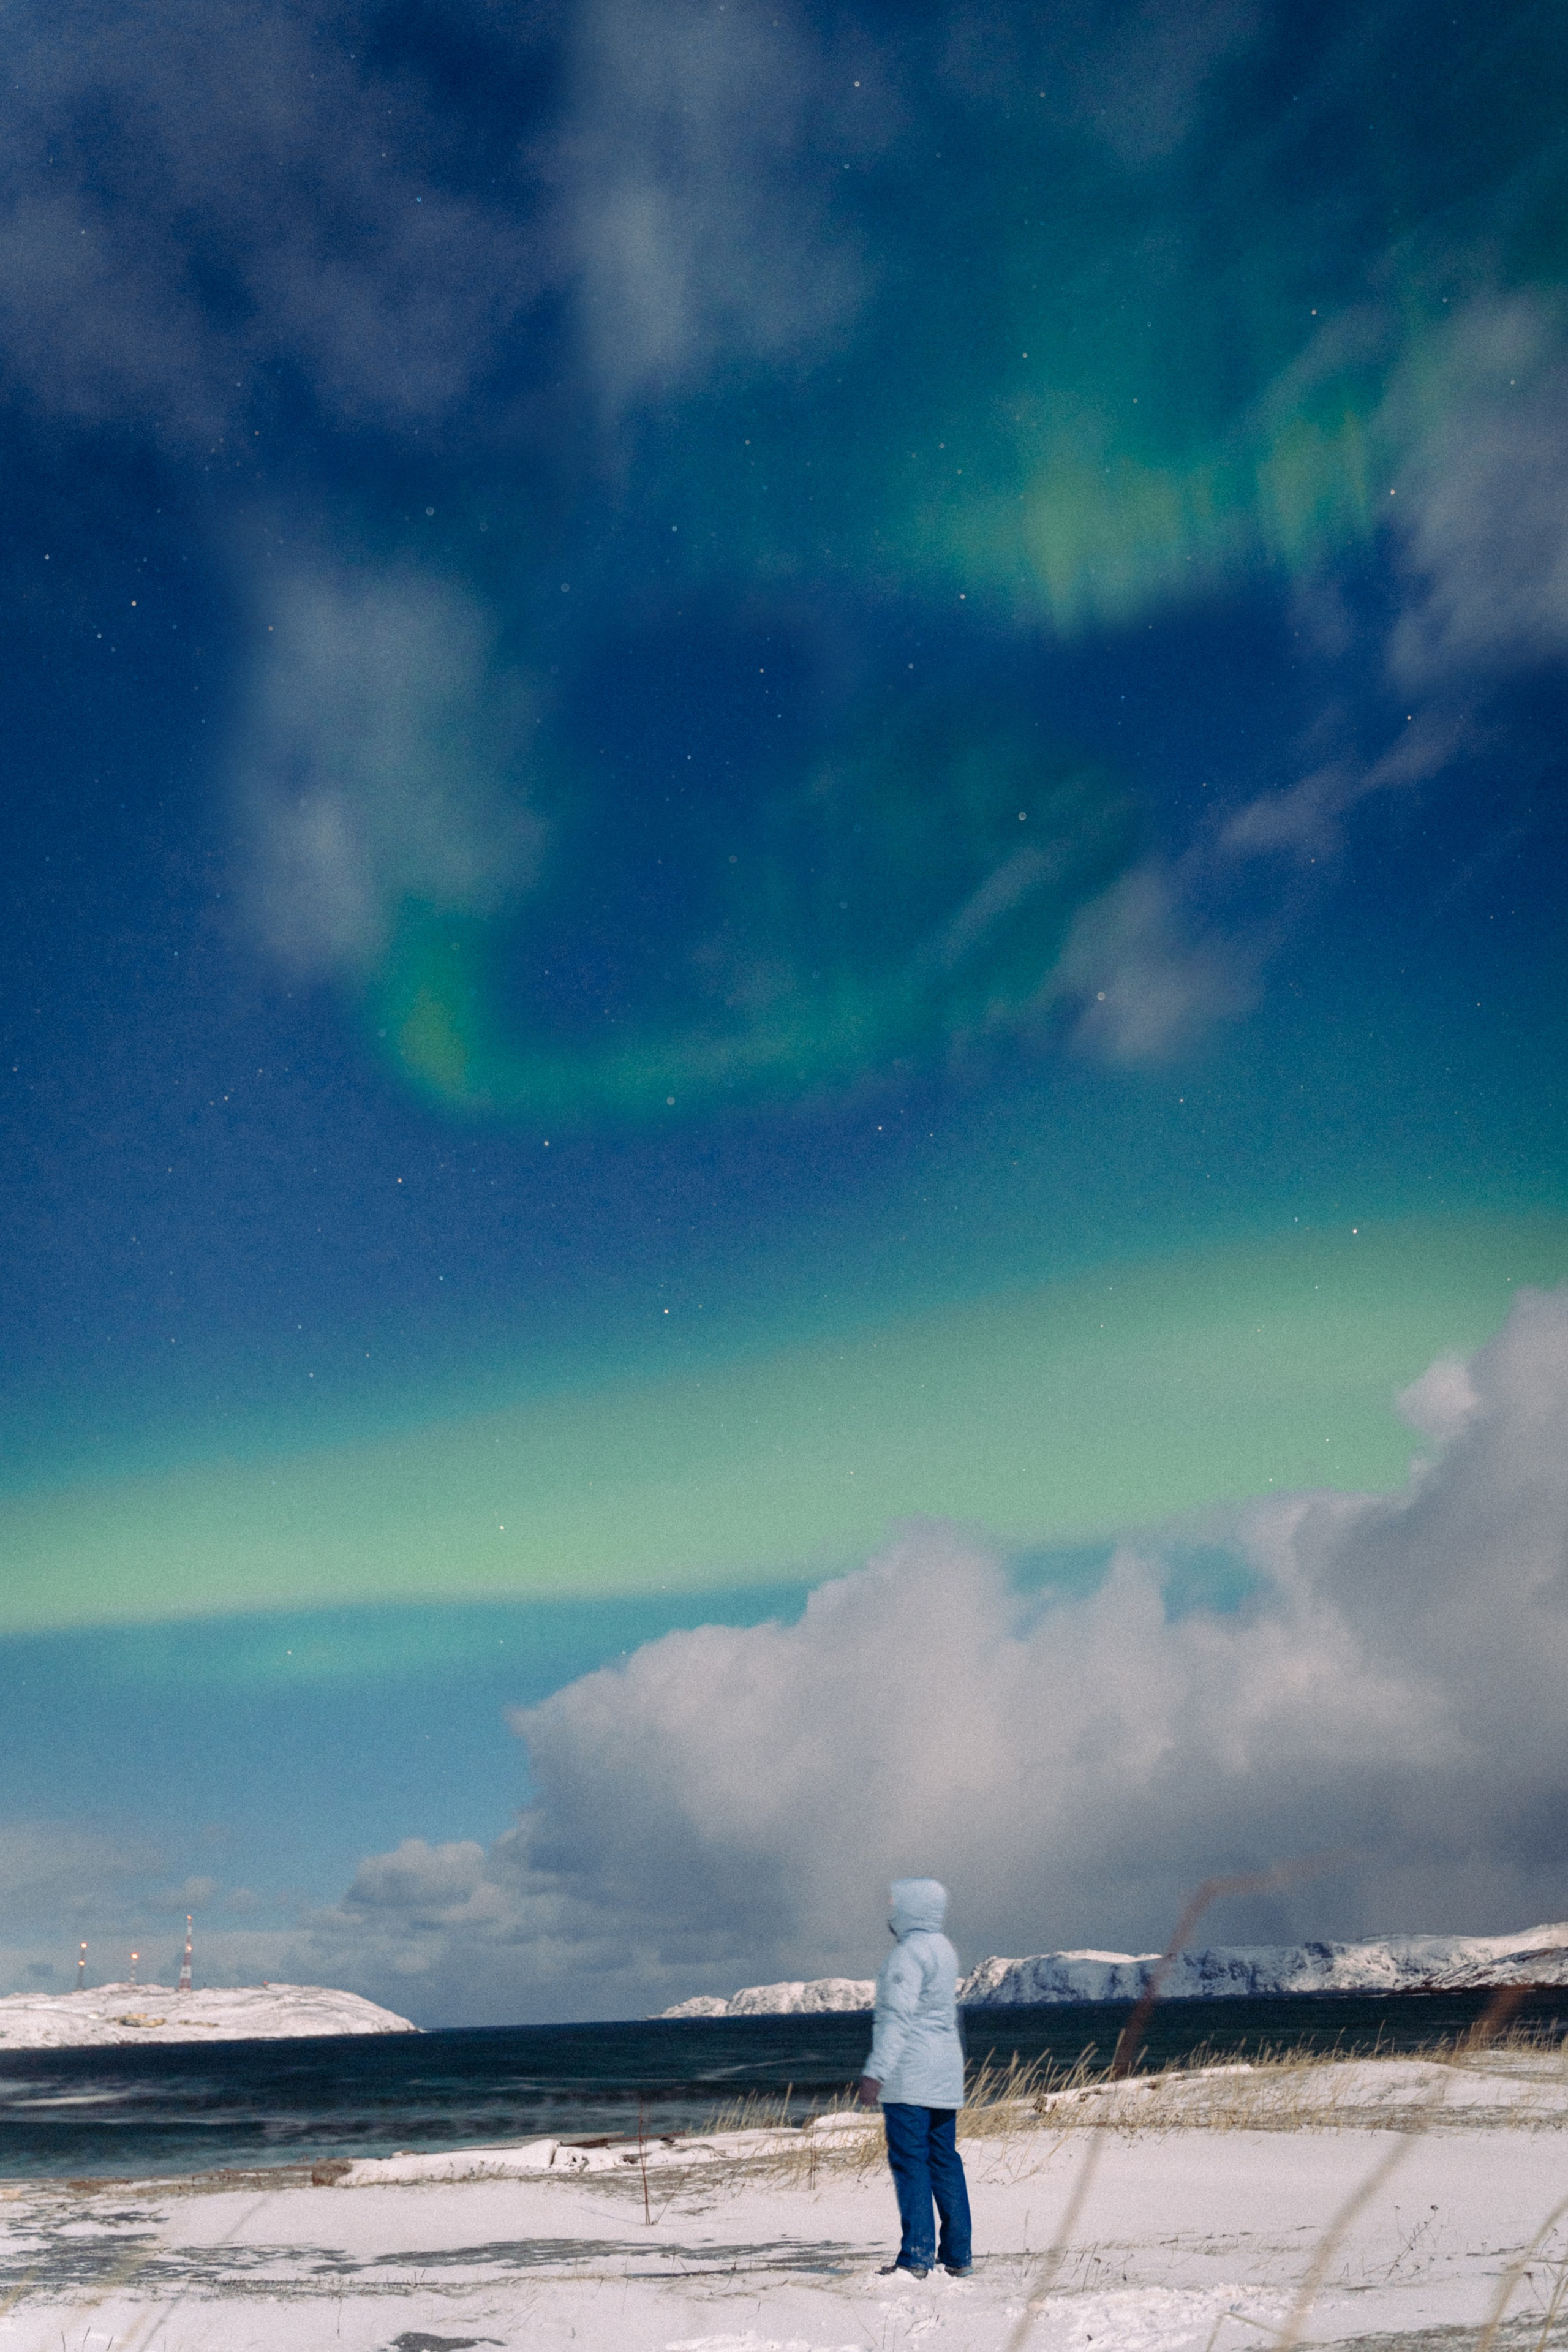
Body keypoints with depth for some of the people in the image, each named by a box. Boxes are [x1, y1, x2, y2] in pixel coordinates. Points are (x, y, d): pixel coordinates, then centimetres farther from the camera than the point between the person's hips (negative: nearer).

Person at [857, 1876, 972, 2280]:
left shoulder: (909, 1953, -13)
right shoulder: (944, 1950, 16)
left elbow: (898, 2017, -22)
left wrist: (876, 2072, -25)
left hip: (909, 2079, -9)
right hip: (945, 2073, 9)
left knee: (910, 2160, -5)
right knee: (945, 2160, 10)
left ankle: (916, 2255, -6)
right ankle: (958, 2256, 13)